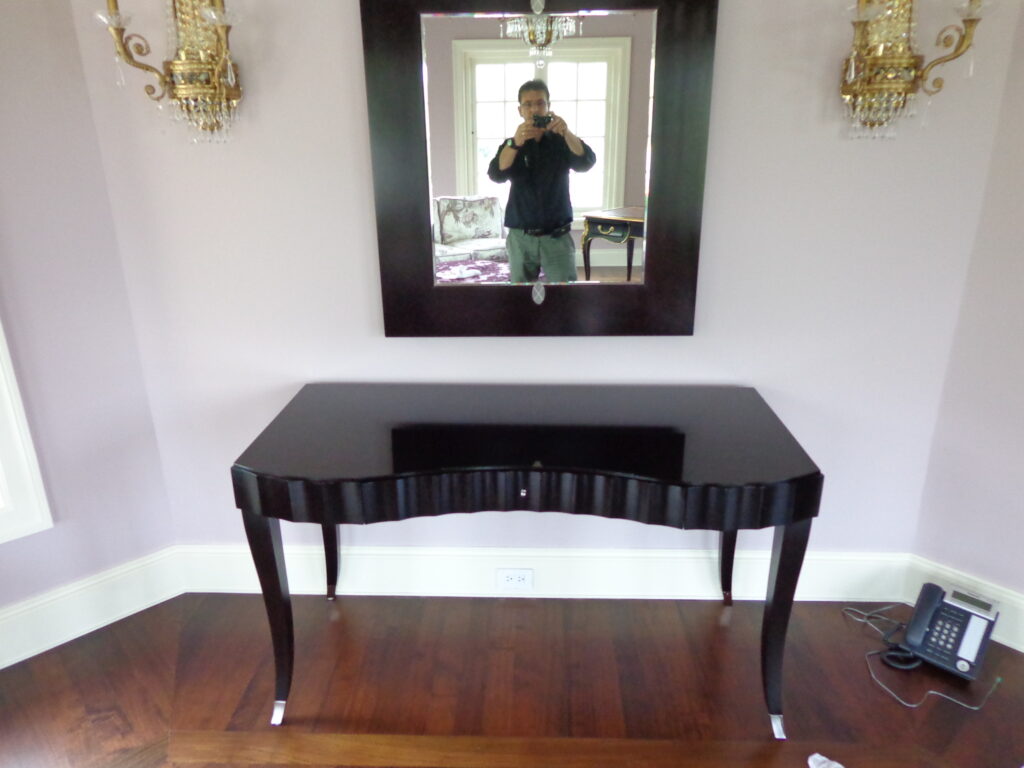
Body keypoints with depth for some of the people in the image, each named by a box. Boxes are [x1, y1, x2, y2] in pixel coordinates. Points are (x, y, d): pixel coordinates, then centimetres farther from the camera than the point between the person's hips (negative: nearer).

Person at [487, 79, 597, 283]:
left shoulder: (562, 142, 4)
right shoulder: (512, 145, 4)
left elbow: (586, 162, -15)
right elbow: (496, 174, -15)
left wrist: (567, 133, -33)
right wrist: (516, 142, -32)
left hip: (557, 237, -1)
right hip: (521, 237, 1)